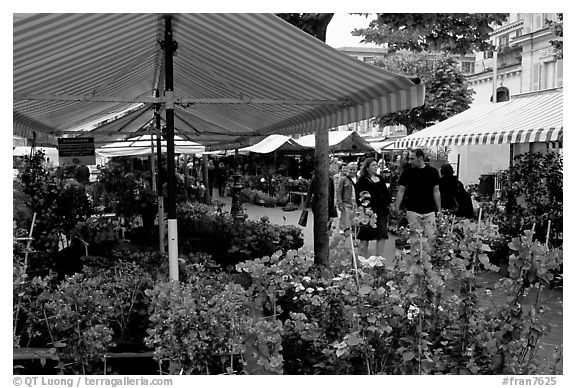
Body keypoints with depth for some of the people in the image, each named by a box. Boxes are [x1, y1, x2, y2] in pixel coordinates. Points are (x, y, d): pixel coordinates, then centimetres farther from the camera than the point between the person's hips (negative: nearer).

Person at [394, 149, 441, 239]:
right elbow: (401, 191, 2)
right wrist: (396, 207, -6)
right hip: (413, 211, 0)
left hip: (429, 212, 1)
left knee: (431, 237, -2)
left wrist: (439, 210, 6)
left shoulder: (432, 172, 4)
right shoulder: (408, 173, 2)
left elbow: (436, 191, 8)